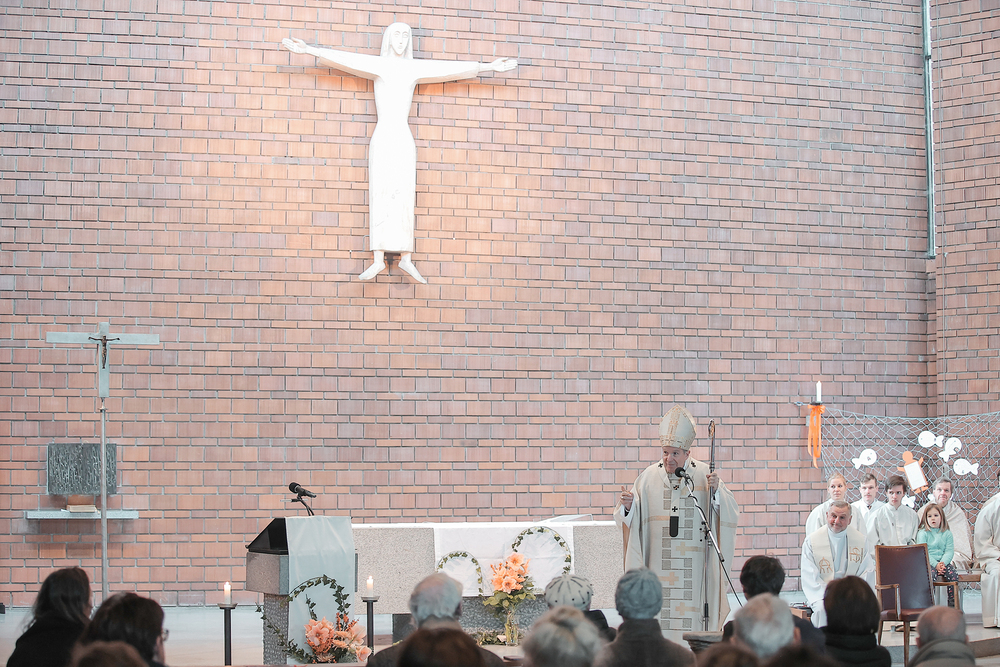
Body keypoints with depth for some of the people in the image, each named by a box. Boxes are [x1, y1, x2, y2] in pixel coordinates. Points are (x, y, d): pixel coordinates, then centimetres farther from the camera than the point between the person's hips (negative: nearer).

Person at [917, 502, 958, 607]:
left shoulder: (947, 533, 13)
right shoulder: (922, 533, 4)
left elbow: (949, 551, 5)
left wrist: (943, 563, -15)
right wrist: (935, 564, -18)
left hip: (944, 562, 3)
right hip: (928, 563, -3)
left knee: (953, 575, -24)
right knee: (930, 574, -34)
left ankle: (952, 604, -15)